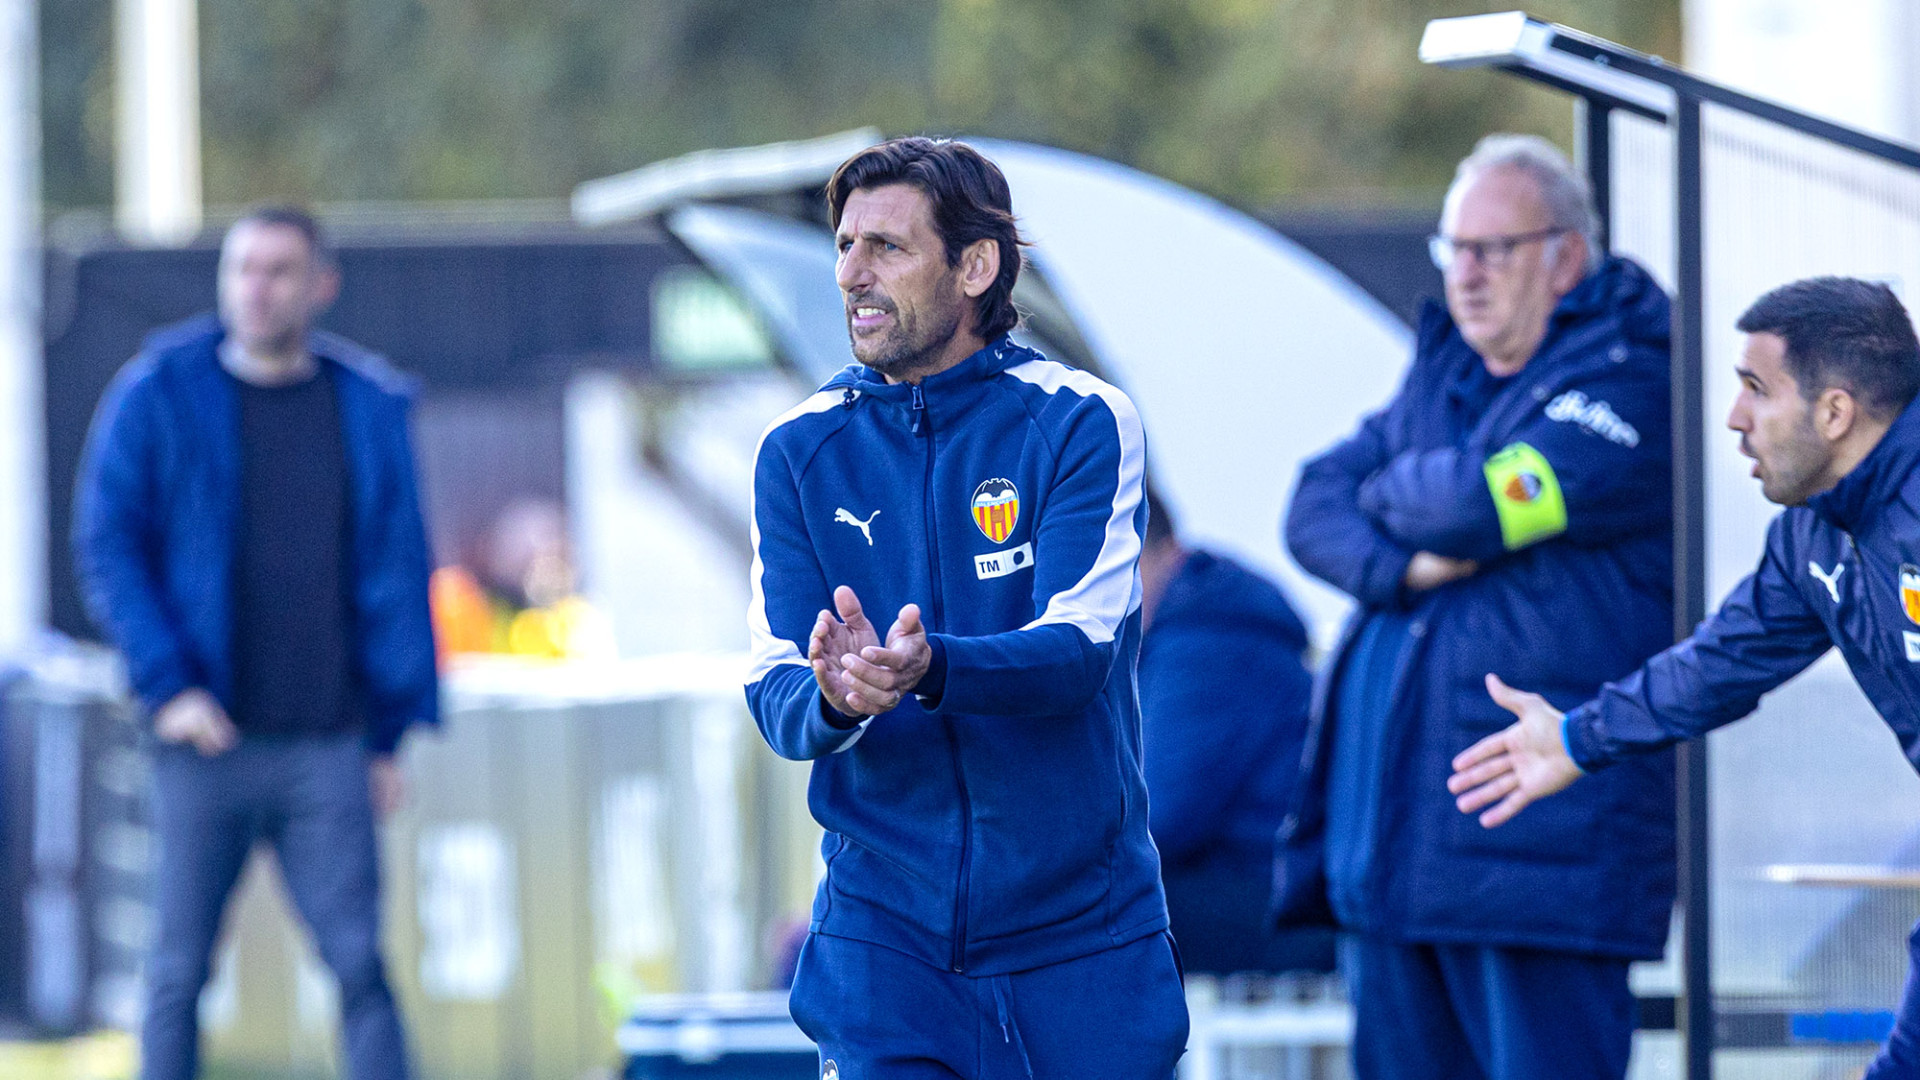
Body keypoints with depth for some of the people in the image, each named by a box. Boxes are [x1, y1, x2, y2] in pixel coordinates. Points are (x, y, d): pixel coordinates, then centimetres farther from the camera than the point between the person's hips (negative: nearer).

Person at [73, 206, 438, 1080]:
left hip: (328, 744, 1)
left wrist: (391, 732, 7)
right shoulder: (159, 395, 2)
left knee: (359, 964, -4)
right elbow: (107, 548, 0)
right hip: (207, 737, -1)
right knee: (179, 968, 2)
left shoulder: (369, 407, 9)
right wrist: (168, 685, -11)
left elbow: (398, 572, 11)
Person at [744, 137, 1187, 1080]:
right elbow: (775, 696, -5)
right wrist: (832, 698, -30)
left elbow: (1080, 648, -18)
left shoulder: (1080, 424, -5)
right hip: (883, 926, 1)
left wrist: (930, 668, -37)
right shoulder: (800, 452, 2)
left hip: (1080, 927, -1)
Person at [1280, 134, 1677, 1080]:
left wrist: (1390, 493, 4)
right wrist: (1397, 567, -9)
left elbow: (1479, 501, -19)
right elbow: (1316, 505, 12)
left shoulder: (1625, 382, -6)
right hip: (1390, 821, 8)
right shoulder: (1442, 370, 20)